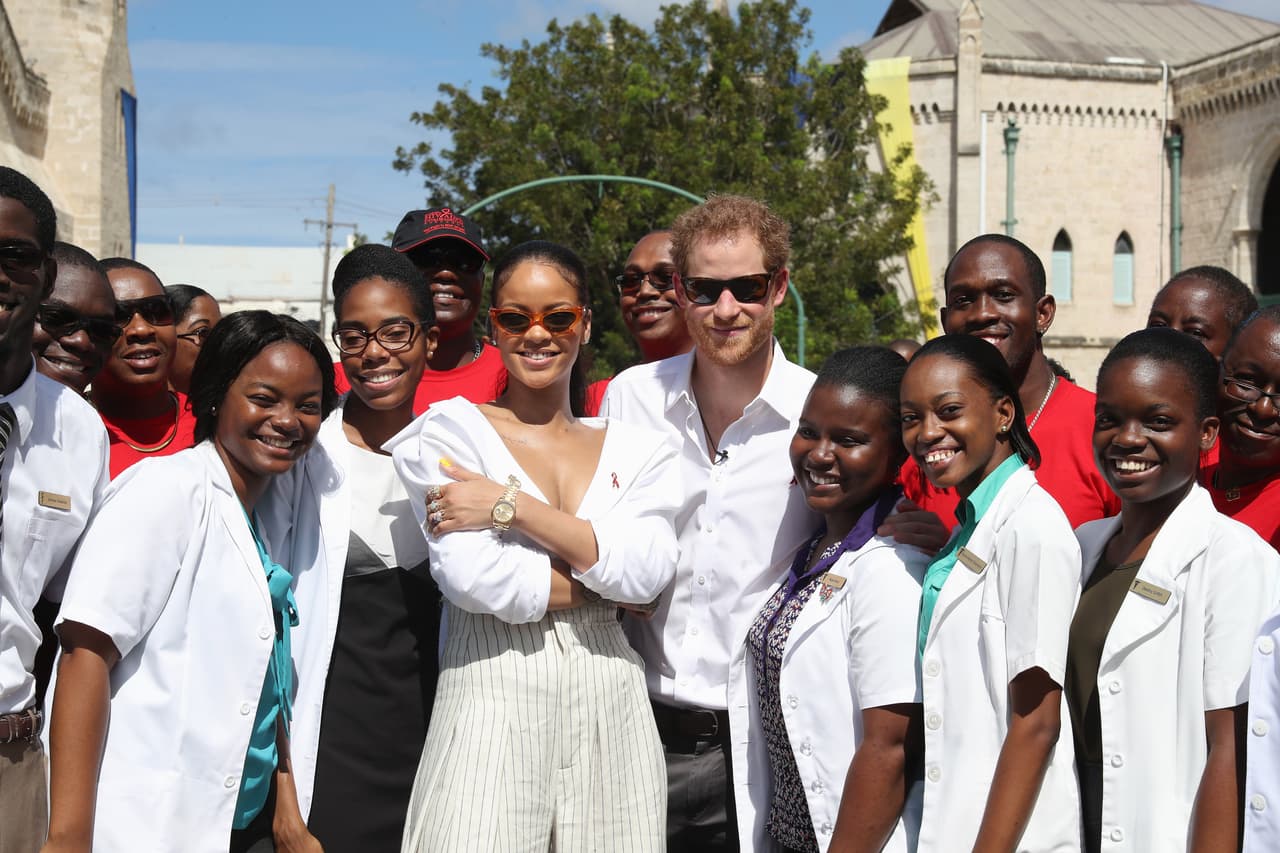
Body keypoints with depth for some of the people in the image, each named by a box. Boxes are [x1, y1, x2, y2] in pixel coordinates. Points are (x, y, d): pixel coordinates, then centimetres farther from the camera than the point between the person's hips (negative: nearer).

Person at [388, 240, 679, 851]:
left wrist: (510, 505, -11)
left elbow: (648, 571, -7)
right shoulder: (448, 430, 2)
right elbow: (473, 578, -12)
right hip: (491, 703, -3)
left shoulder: (638, 450, 11)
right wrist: (606, 585, -4)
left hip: (610, 708, 3)